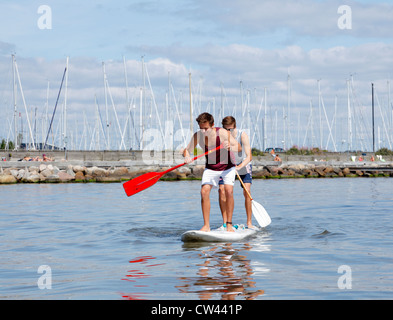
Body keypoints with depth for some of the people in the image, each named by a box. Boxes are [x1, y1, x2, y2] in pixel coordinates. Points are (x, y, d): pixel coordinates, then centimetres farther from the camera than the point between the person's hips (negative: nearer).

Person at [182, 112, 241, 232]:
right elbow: (187, 150, -8)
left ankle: (229, 224, -13)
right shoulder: (197, 136, -15)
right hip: (210, 168, 3)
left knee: (228, 191, -21)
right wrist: (187, 157, -32)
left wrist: (230, 147, -48)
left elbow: (238, 147, -25)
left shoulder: (222, 133, -24)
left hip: (227, 166, -3)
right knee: (204, 191, -16)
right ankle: (206, 225, -11)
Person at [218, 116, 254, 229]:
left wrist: (240, 166, -49)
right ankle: (225, 222, -5)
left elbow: (249, 156, -32)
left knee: (246, 191, -17)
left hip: (243, 165, -2)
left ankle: (249, 222, -11)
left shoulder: (242, 135, -27)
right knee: (222, 190, -13)